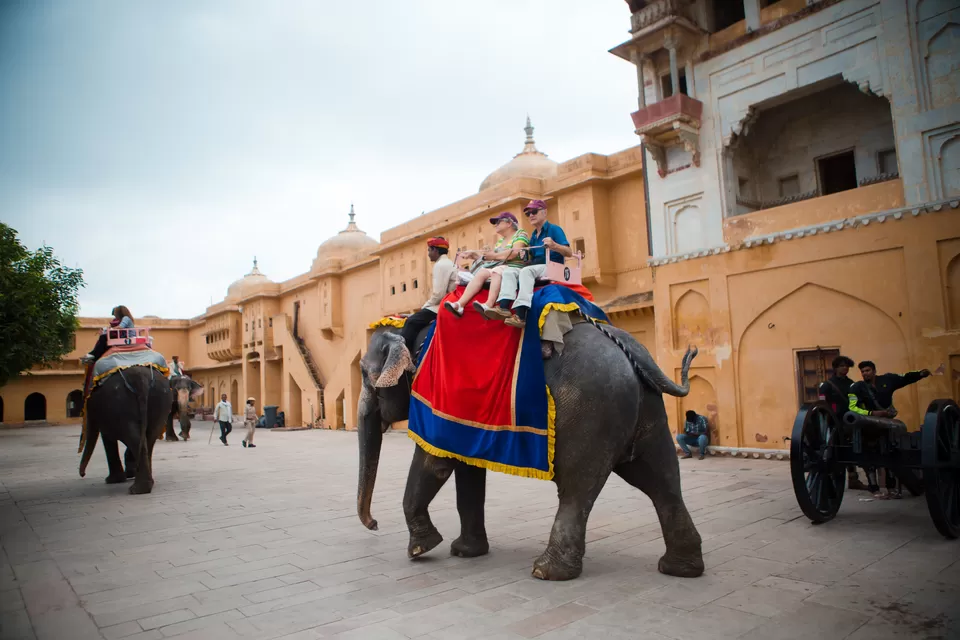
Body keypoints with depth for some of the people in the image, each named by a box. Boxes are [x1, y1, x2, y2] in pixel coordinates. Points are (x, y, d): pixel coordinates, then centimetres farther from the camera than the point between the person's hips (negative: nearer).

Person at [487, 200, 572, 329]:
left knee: (526, 271, -34)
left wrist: (554, 246, -29)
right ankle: (504, 307, -40)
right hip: (535, 268, 7)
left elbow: (569, 253, -10)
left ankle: (520, 316, -50)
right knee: (509, 271, -14)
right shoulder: (533, 236, 22)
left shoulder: (554, 229, 1)